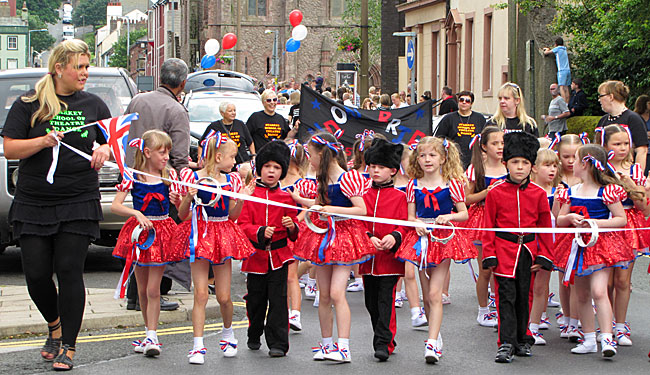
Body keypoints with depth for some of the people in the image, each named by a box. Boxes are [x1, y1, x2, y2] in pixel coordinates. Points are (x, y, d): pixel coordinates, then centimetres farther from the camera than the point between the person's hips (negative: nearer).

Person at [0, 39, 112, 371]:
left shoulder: (92, 104, 8)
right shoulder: (29, 104, 1)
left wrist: (105, 150, -4)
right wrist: (44, 141, -16)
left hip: (79, 203, 0)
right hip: (33, 204, 0)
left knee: (69, 272, -6)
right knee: (36, 275, -1)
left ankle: (68, 346, 3)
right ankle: (54, 325, 29)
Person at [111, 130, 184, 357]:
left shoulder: (169, 175, 0)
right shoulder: (133, 176, -4)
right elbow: (115, 206, -9)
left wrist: (179, 201, -22)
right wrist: (137, 214, -22)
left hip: (162, 231, -1)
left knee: (153, 289, -6)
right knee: (142, 289, 10)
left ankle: (151, 337, -5)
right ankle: (149, 331, 25)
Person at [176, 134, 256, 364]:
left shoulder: (230, 180, 7)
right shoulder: (193, 178, -6)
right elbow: (183, 216, -3)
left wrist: (241, 200, -2)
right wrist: (188, 198, -21)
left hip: (223, 237, 3)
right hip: (200, 237, -3)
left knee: (224, 297, 3)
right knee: (201, 294, -7)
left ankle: (228, 333, 30)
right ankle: (198, 346, -3)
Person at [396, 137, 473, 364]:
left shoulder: (451, 184, -2)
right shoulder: (414, 185, 7)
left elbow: (464, 213, 1)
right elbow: (410, 216, 10)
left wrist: (448, 217, -17)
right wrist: (417, 224, -11)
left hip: (444, 239, -4)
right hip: (422, 239, 4)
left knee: (435, 293, -12)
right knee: (427, 296, 8)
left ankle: (432, 342, -15)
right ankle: (437, 336, 24)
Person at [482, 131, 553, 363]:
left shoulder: (538, 194, 2)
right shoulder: (495, 193, -3)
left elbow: (545, 227, 8)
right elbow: (489, 227, 1)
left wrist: (543, 257, 3)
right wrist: (489, 256, -3)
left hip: (528, 252, 2)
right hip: (504, 252, -2)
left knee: (524, 297, 10)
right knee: (506, 296, -7)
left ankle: (522, 339, 22)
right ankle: (506, 344, -6)